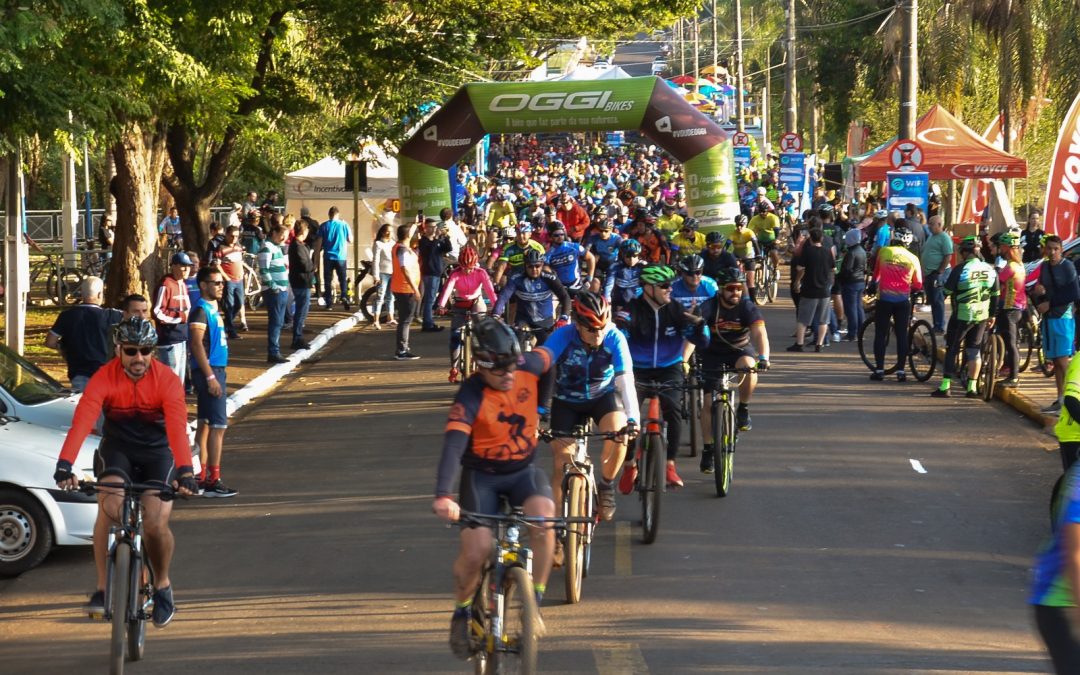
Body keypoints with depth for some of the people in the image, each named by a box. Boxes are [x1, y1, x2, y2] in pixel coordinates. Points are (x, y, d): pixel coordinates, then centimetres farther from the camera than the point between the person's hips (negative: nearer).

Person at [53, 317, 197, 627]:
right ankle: (102, 588, -17)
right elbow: (82, 421, -32)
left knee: (156, 523, -18)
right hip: (117, 449, 1)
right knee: (109, 507, -27)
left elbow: (177, 427, -32)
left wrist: (185, 471, -47)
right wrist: (64, 465, -46)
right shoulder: (104, 378, -19)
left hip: (157, 453, 0)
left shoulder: (167, 380, -20)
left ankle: (162, 585, 11)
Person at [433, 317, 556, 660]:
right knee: (476, 551, -21)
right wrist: (444, 495, -53)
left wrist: (541, 408, 19)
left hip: (523, 469, 3)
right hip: (481, 474, -3)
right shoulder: (471, 396, -25)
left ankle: (534, 602, -13)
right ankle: (462, 613, 9)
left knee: (543, 518, -29)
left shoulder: (529, 367, -13)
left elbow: (549, 356, 12)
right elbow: (453, 444, -38)